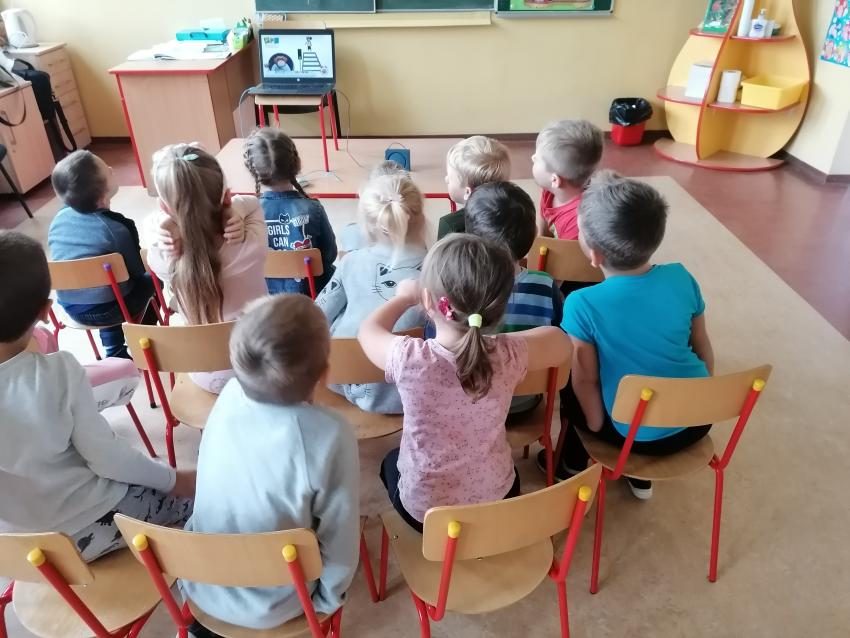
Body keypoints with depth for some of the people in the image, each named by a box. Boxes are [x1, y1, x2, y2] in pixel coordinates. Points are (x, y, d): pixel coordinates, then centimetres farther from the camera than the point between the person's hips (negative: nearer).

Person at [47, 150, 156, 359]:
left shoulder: (58, 219, -5)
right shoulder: (116, 228, -23)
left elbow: (64, 264, 9)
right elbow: (137, 270, -9)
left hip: (70, 306, 6)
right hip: (107, 310, -5)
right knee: (151, 280, 20)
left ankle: (115, 353, 36)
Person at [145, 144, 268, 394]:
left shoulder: (162, 259, -26)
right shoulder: (251, 246, -30)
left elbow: (156, 219, -3)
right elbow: (251, 202, -7)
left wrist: (159, 230, -26)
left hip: (207, 377, 1)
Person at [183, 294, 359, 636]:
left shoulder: (229, 394, -16)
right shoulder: (330, 436, -31)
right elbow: (340, 538, -18)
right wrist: (328, 599, 0)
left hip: (200, 586, 3)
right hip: (270, 608, -3)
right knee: (349, 529, 19)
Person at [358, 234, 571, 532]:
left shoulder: (410, 358, -29)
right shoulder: (510, 355, -24)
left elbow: (369, 330, -4)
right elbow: (561, 342, 0)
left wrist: (404, 297, 12)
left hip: (425, 509, -2)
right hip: (499, 501, 2)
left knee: (390, 461, 31)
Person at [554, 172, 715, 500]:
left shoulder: (582, 304, -24)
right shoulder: (681, 277, -11)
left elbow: (586, 380, -14)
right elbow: (703, 349, 2)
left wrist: (597, 427, 4)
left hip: (639, 435, -4)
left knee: (567, 384, 19)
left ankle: (573, 467, 36)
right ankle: (641, 475, 42)